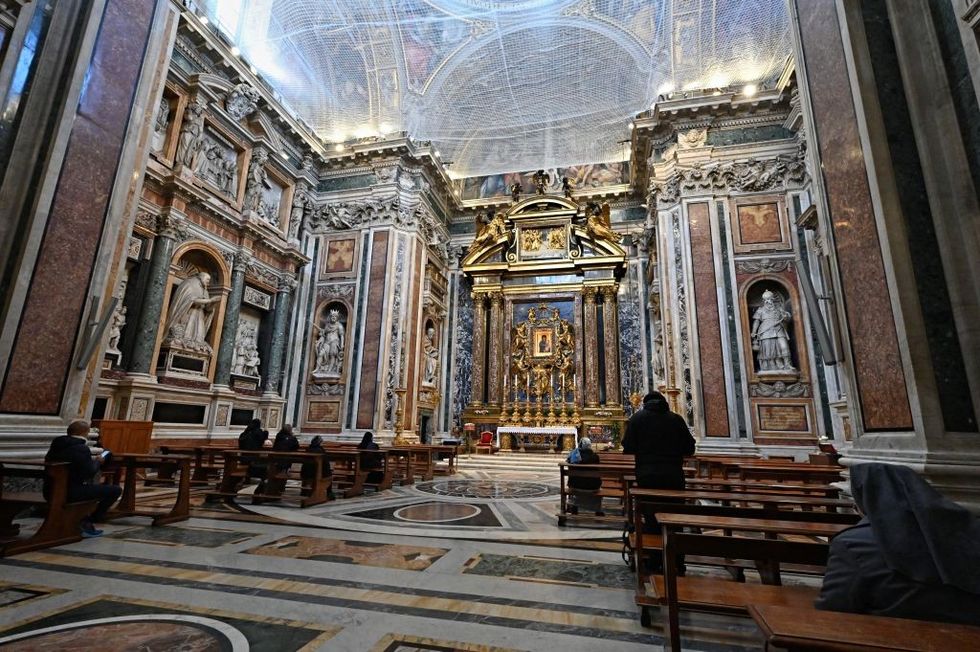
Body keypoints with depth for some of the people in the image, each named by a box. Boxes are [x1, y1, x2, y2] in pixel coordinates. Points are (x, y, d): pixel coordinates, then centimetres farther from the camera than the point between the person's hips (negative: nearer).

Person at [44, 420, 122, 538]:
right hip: (70, 493, -10)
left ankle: (82, 520, 28)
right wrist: (98, 462, 2)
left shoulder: (56, 445, 9)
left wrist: (91, 459, 19)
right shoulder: (81, 448, -16)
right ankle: (88, 522, 2)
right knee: (115, 489, -7)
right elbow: (90, 473, -17)